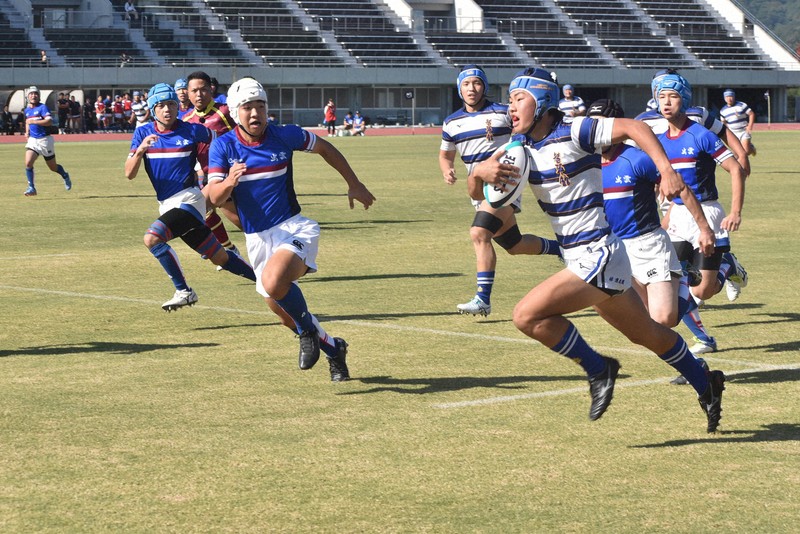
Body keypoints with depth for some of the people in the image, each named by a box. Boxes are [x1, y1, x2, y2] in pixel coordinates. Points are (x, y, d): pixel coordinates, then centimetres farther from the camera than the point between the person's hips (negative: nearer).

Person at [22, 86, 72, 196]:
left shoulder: (42, 107, -11)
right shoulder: (27, 110, 9)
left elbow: (49, 121, -26)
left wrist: (33, 122, -27)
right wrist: (27, 131, 12)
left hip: (45, 140, -5)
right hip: (32, 140, 5)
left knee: (53, 167, 8)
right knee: (28, 163, -17)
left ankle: (65, 176, 38)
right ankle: (31, 187, -10)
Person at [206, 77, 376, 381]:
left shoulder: (284, 136, -8)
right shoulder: (222, 146, -6)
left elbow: (325, 148, 11)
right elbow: (214, 197, -13)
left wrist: (354, 184, 14)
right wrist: (229, 182, -36)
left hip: (292, 228, -4)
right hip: (257, 238, 4)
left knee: (273, 282, -32)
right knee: (280, 308, 8)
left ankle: (308, 329, -6)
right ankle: (332, 349, 30)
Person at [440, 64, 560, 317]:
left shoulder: (503, 113, -5)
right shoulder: (452, 123, 8)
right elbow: (445, 154, 21)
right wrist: (447, 171, -3)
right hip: (480, 192, 6)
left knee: (480, 233, -24)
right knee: (515, 245, 10)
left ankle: (483, 299, -24)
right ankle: (562, 249, 36)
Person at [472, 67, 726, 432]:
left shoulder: (573, 133, -15)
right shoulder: (521, 146, 6)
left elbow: (634, 128, -18)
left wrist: (666, 170, -31)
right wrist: (482, 172, -20)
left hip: (599, 256, -9)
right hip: (580, 259, 9)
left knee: (528, 316, -19)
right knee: (646, 334, 21)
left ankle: (597, 370, -4)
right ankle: (706, 385, 38)